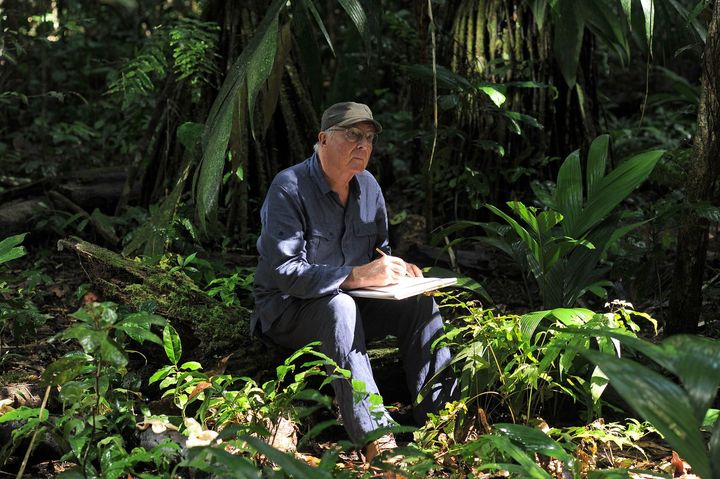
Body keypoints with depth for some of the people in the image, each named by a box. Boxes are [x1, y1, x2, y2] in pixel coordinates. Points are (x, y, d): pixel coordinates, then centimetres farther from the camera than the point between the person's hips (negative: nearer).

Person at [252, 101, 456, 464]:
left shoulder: (368, 186, 4)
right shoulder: (290, 187, -18)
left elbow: (379, 249, 16)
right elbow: (284, 272, -27)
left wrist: (396, 270, -9)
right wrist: (357, 276, -36)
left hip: (349, 301, 7)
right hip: (288, 310, -6)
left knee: (419, 302, -16)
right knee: (340, 307, -38)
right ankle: (376, 441, -45)